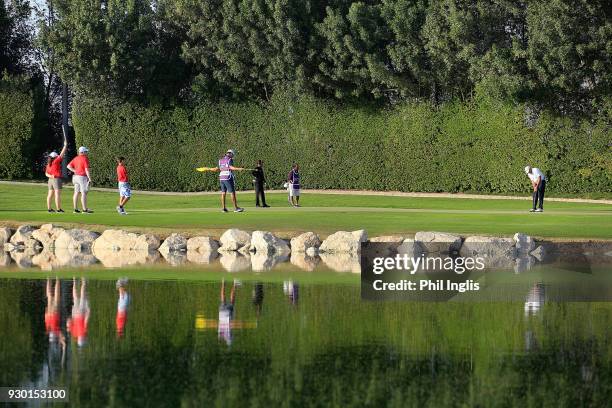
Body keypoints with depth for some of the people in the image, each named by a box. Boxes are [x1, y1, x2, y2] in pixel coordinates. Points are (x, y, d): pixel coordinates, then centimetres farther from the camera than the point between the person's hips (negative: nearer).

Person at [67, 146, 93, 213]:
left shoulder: (76, 158, 12)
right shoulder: (85, 159, -12)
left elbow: (69, 166, 11)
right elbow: (87, 169, -17)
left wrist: (75, 171, 8)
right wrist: (90, 179, -15)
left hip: (76, 176, 8)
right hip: (83, 177, -8)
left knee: (76, 192, 8)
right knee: (84, 193, -7)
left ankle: (75, 209, 8)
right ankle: (85, 209, -9)